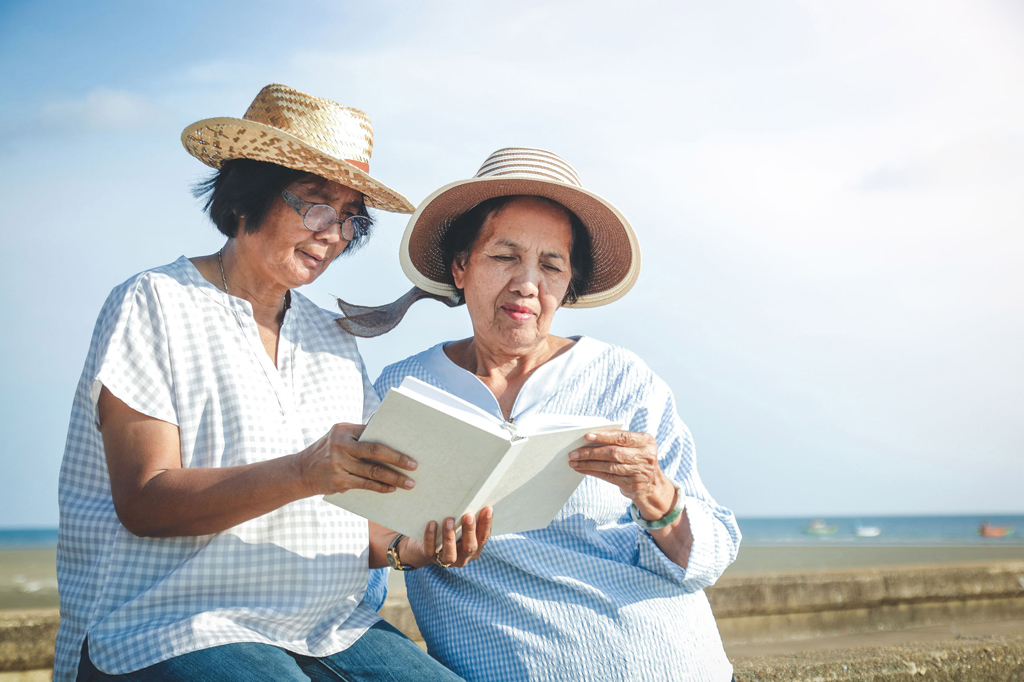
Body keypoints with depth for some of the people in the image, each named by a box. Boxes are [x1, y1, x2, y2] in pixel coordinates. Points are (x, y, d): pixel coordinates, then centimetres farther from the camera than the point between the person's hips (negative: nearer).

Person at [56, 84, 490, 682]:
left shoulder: (333, 340, 18)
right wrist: (305, 473, -24)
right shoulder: (156, 304, 0)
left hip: (335, 630, 6)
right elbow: (144, 502, -11)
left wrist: (407, 548, -7)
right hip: (175, 629, -5)